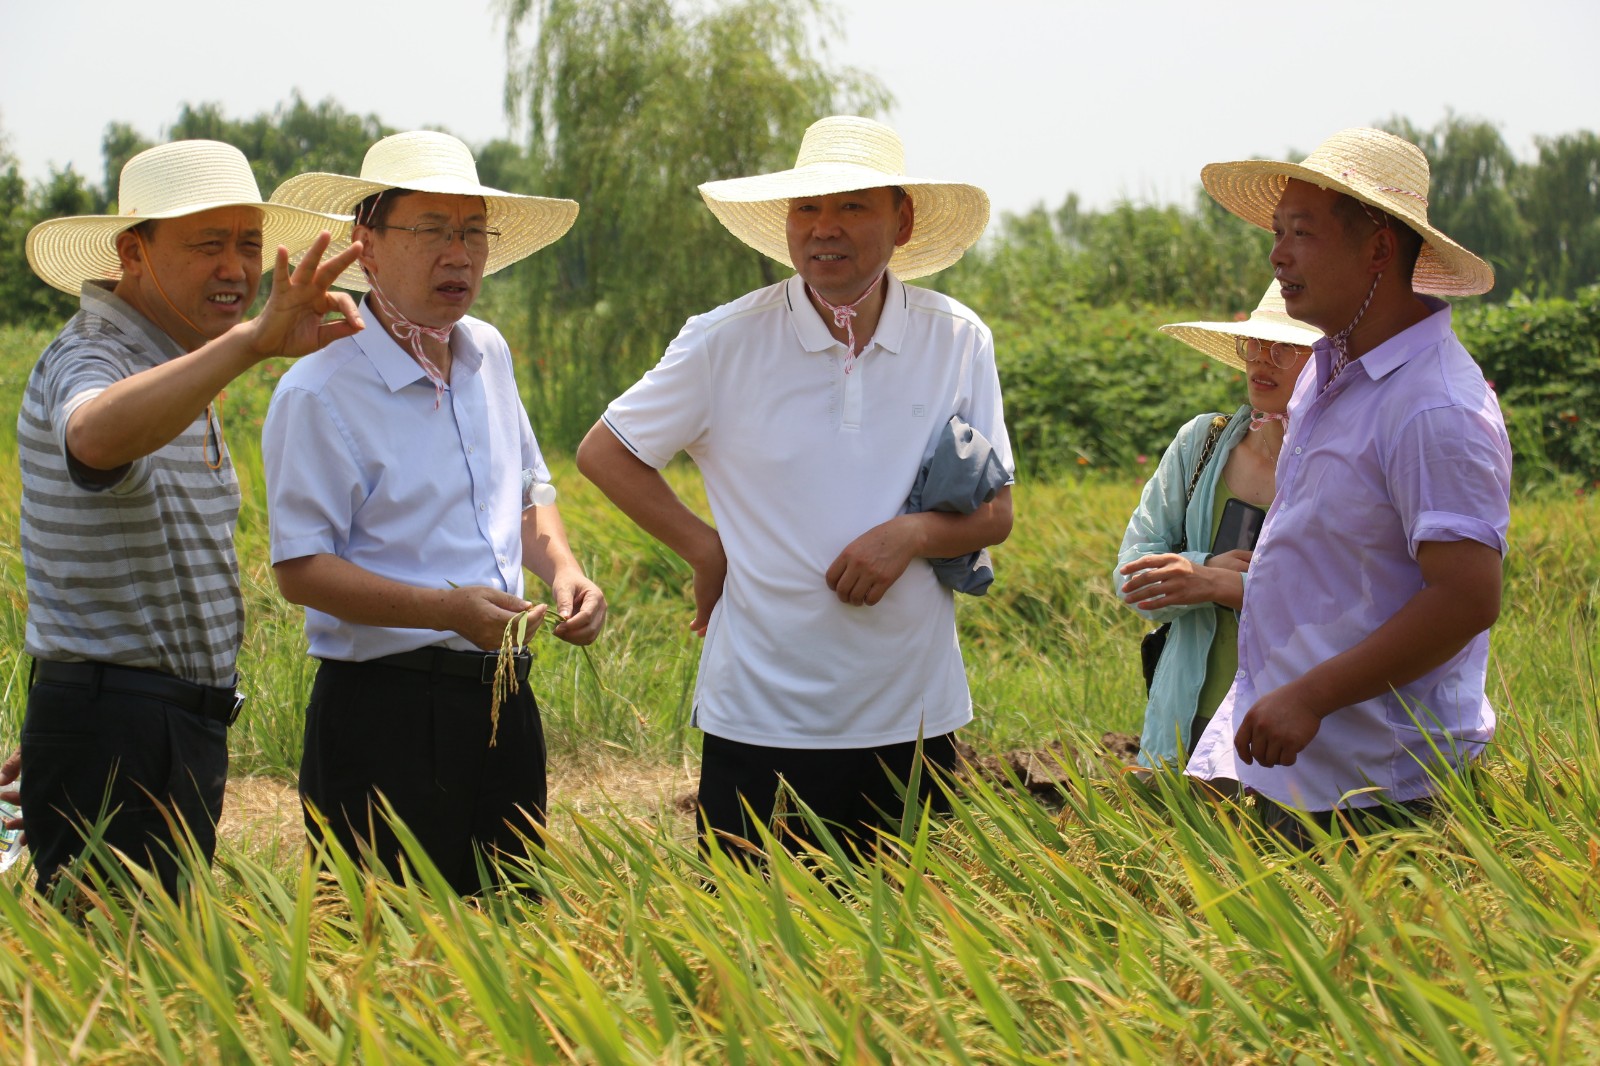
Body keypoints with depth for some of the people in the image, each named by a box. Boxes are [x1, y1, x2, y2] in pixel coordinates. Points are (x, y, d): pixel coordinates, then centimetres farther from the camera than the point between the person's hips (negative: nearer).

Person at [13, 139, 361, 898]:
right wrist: (251, 342, -52)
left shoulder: (176, 373, 17)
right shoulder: (90, 360, -14)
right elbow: (95, 437, -42)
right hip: (114, 738, -10)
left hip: (183, 733, 10)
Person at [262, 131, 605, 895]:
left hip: (504, 700, 7)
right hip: (386, 716, -7)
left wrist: (561, 569, 3)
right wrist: (450, 610, -24)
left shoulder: (488, 355, 11)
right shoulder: (319, 393, -12)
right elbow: (300, 569, -14)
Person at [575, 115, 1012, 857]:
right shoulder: (726, 343, -4)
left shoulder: (958, 342, 1)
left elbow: (995, 515, 5)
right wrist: (707, 551, -2)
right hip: (762, 719, -2)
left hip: (914, 714, 2)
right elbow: (602, 453, 7)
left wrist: (915, 531, -16)